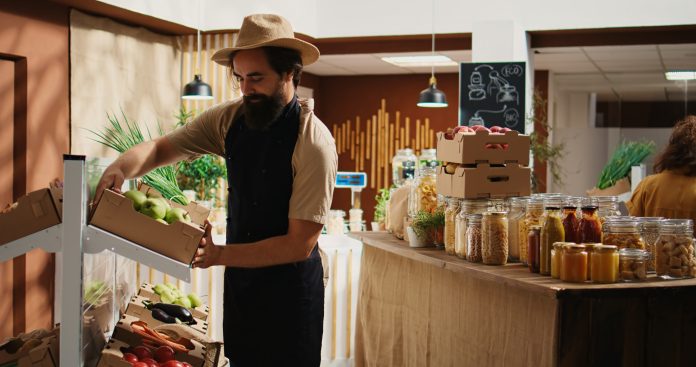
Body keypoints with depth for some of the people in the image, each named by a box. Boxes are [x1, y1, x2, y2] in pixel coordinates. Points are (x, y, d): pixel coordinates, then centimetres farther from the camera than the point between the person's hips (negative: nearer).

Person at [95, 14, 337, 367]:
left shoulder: (313, 142, -22)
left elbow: (300, 244, -22)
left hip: (289, 288, -5)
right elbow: (160, 148, 2)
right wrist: (119, 168, -20)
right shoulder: (230, 118, -4)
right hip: (239, 278, 5)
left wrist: (220, 255, -28)